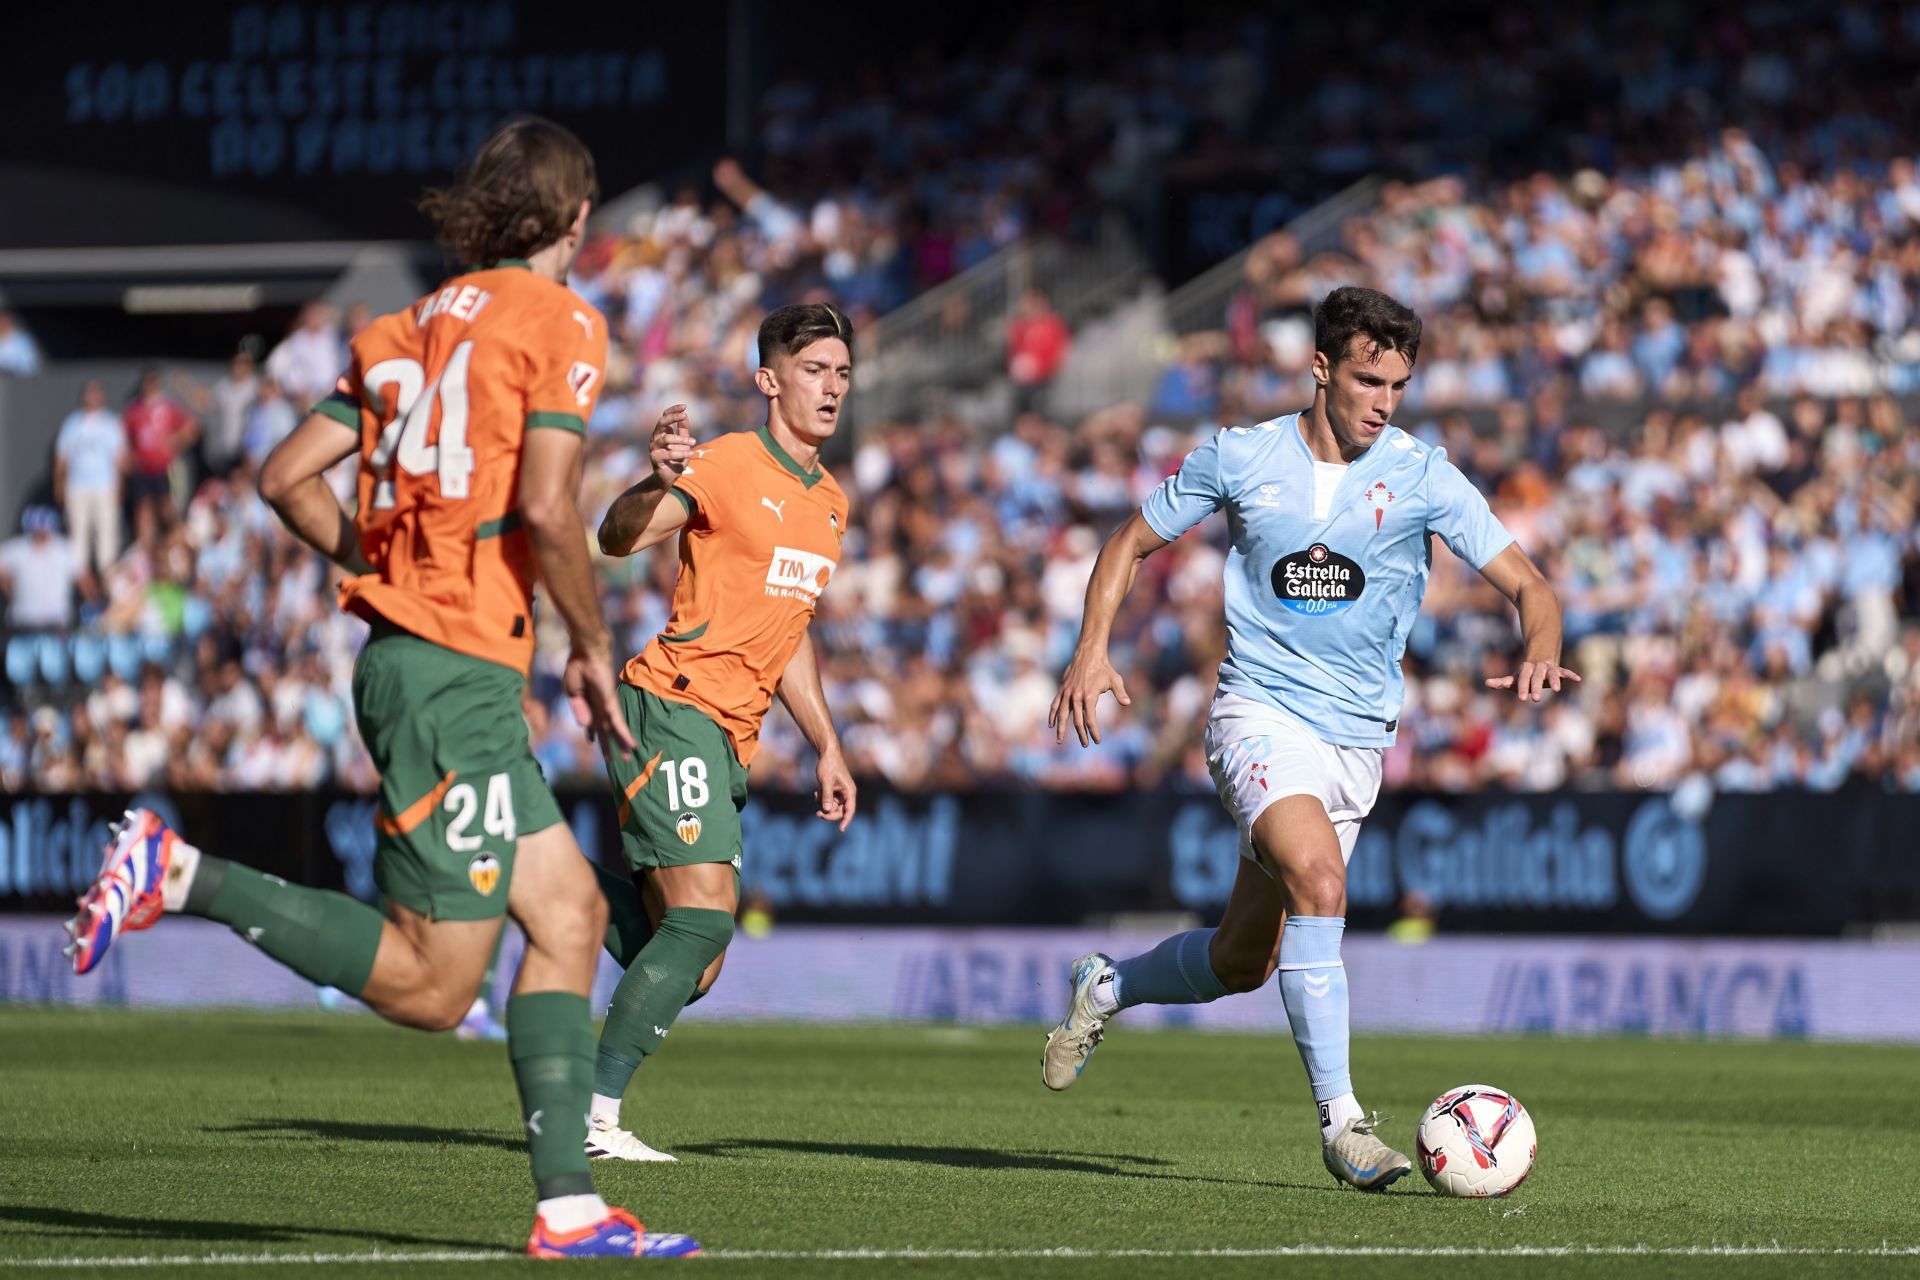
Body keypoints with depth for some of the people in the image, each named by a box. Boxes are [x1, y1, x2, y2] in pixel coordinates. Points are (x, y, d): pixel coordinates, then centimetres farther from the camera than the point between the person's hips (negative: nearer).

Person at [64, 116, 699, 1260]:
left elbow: (289, 475, 12)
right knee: (429, 986, -7)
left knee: (570, 909, 10)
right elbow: (545, 505, -17)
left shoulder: (415, 326, 15)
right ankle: (181, 875, -12)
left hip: (401, 651, 9)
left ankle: (569, 1206, 6)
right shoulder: (560, 323, -6)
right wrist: (594, 647, -4)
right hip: (459, 669, -9)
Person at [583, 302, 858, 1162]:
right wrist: (656, 484, -42)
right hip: (670, 709, -8)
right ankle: (592, 1117, -15)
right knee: (705, 915, -20)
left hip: (730, 737, 8)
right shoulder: (726, 464, -8)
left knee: (694, 967, 6)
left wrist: (825, 746, 22)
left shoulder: (830, 502, 17)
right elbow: (619, 538, -22)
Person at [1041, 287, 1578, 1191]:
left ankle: (1105, 989, 41)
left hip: (1357, 739, 3)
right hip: (1261, 713, -3)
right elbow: (1134, 541, 10)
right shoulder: (1240, 459, -3)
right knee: (1318, 878, -30)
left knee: (1242, 963, 10)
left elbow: (1527, 584, -3)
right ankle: (1341, 1120, -26)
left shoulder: (1422, 478, -3)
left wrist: (1540, 653, -26)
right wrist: (1093, 647, -4)